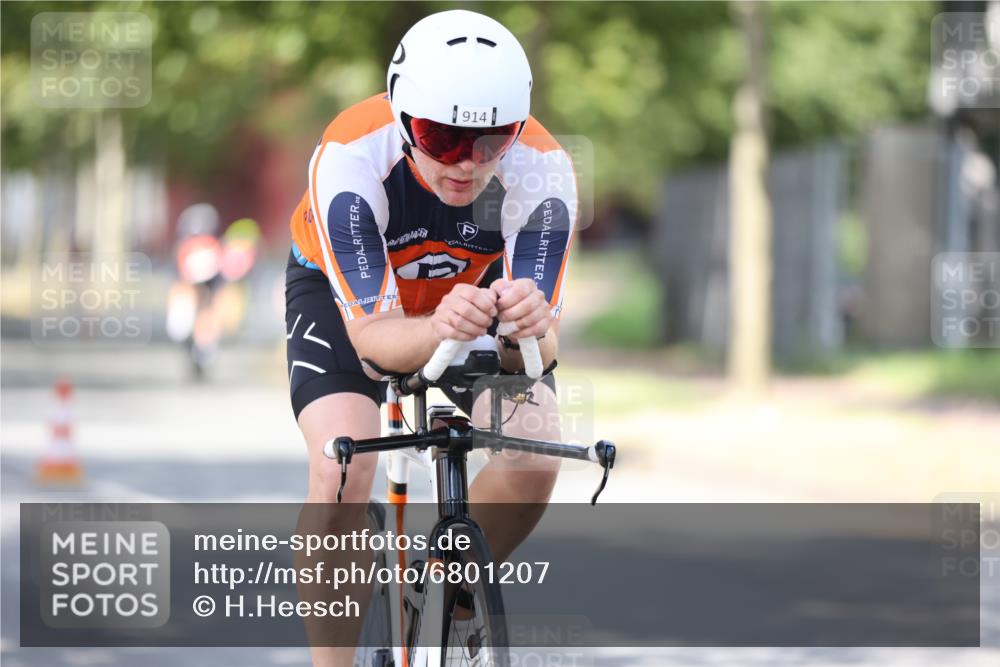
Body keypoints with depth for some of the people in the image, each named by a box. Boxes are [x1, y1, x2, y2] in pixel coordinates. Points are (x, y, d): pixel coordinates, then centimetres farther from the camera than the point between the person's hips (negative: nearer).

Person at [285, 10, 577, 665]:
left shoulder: (543, 171, -33)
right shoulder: (350, 160, -39)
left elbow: (546, 344, -34)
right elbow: (369, 333, -40)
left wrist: (529, 330, -59)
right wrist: (437, 331, -62)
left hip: (474, 286, 2)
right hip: (343, 288, -2)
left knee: (537, 453, -18)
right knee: (342, 468, -26)